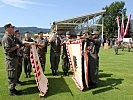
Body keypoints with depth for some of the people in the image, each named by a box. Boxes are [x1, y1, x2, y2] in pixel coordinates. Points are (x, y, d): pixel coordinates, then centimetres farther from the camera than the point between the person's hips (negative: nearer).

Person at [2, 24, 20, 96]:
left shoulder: (11, 37, 15)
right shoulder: (6, 38, -16)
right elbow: (7, 49, -23)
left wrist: (18, 47, 11)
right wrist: (16, 47, -14)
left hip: (14, 58, 10)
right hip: (10, 59, -10)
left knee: (14, 75, 17)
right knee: (11, 76, -1)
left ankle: (13, 88, 29)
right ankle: (11, 91, 11)